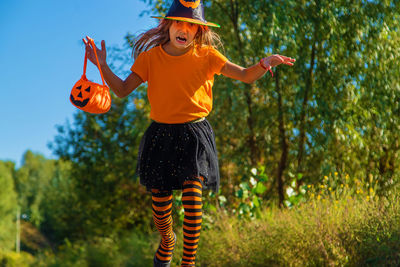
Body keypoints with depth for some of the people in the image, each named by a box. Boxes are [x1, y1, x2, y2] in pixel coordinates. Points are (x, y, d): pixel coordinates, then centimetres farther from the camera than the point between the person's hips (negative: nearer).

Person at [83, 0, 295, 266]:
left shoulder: (206, 56, -3)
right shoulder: (150, 57, -1)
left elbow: (246, 76, -3)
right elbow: (122, 90, 1)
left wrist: (264, 64, -24)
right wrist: (102, 65, -13)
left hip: (193, 136, -1)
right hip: (161, 136, 2)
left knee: (193, 199, -14)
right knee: (160, 203, 6)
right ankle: (167, 241, 41)